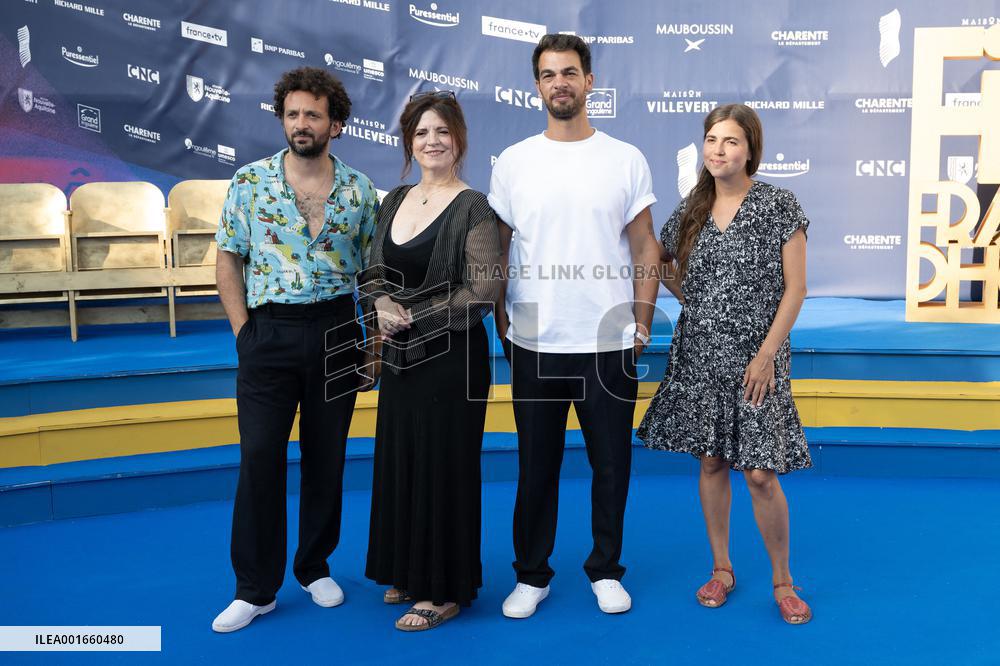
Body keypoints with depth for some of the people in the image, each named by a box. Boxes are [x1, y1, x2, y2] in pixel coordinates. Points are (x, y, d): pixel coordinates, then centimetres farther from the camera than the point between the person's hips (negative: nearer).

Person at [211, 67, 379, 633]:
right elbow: (229, 260, 5)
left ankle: (316, 567, 27)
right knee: (260, 458, -1)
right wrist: (243, 331, -3)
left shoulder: (360, 190, 3)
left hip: (337, 331, 1)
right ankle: (255, 588, 12)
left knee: (327, 457, 9)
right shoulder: (250, 181, 1)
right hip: (270, 332, -1)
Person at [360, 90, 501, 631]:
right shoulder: (395, 201, 10)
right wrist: (383, 305, -8)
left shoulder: (473, 207, -11)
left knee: (443, 466, 2)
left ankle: (446, 590, 19)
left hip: (452, 355, -7)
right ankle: (408, 573, 33)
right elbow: (375, 273, 14)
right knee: (399, 461, 14)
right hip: (401, 355, 7)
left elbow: (484, 291, -18)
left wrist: (413, 316, -13)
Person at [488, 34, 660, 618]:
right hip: (534, 345, 1)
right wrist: (504, 327, 4)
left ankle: (606, 571, 28)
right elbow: (499, 252, 8)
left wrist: (641, 326, 0)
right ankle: (532, 575, 25)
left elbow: (646, 250, 4)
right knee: (536, 467, 10)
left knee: (611, 464, 10)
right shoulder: (514, 163, 4)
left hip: (609, 344, 0)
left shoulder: (626, 160, 2)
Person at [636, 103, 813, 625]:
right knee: (711, 462, 10)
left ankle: (782, 580, 17)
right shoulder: (691, 209, 6)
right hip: (699, 356, 4)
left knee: (760, 473, -4)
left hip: (755, 359, -4)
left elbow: (795, 288, -8)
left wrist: (766, 354, -13)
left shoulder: (777, 205, -6)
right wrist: (688, 297, 9)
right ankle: (721, 569, 26)